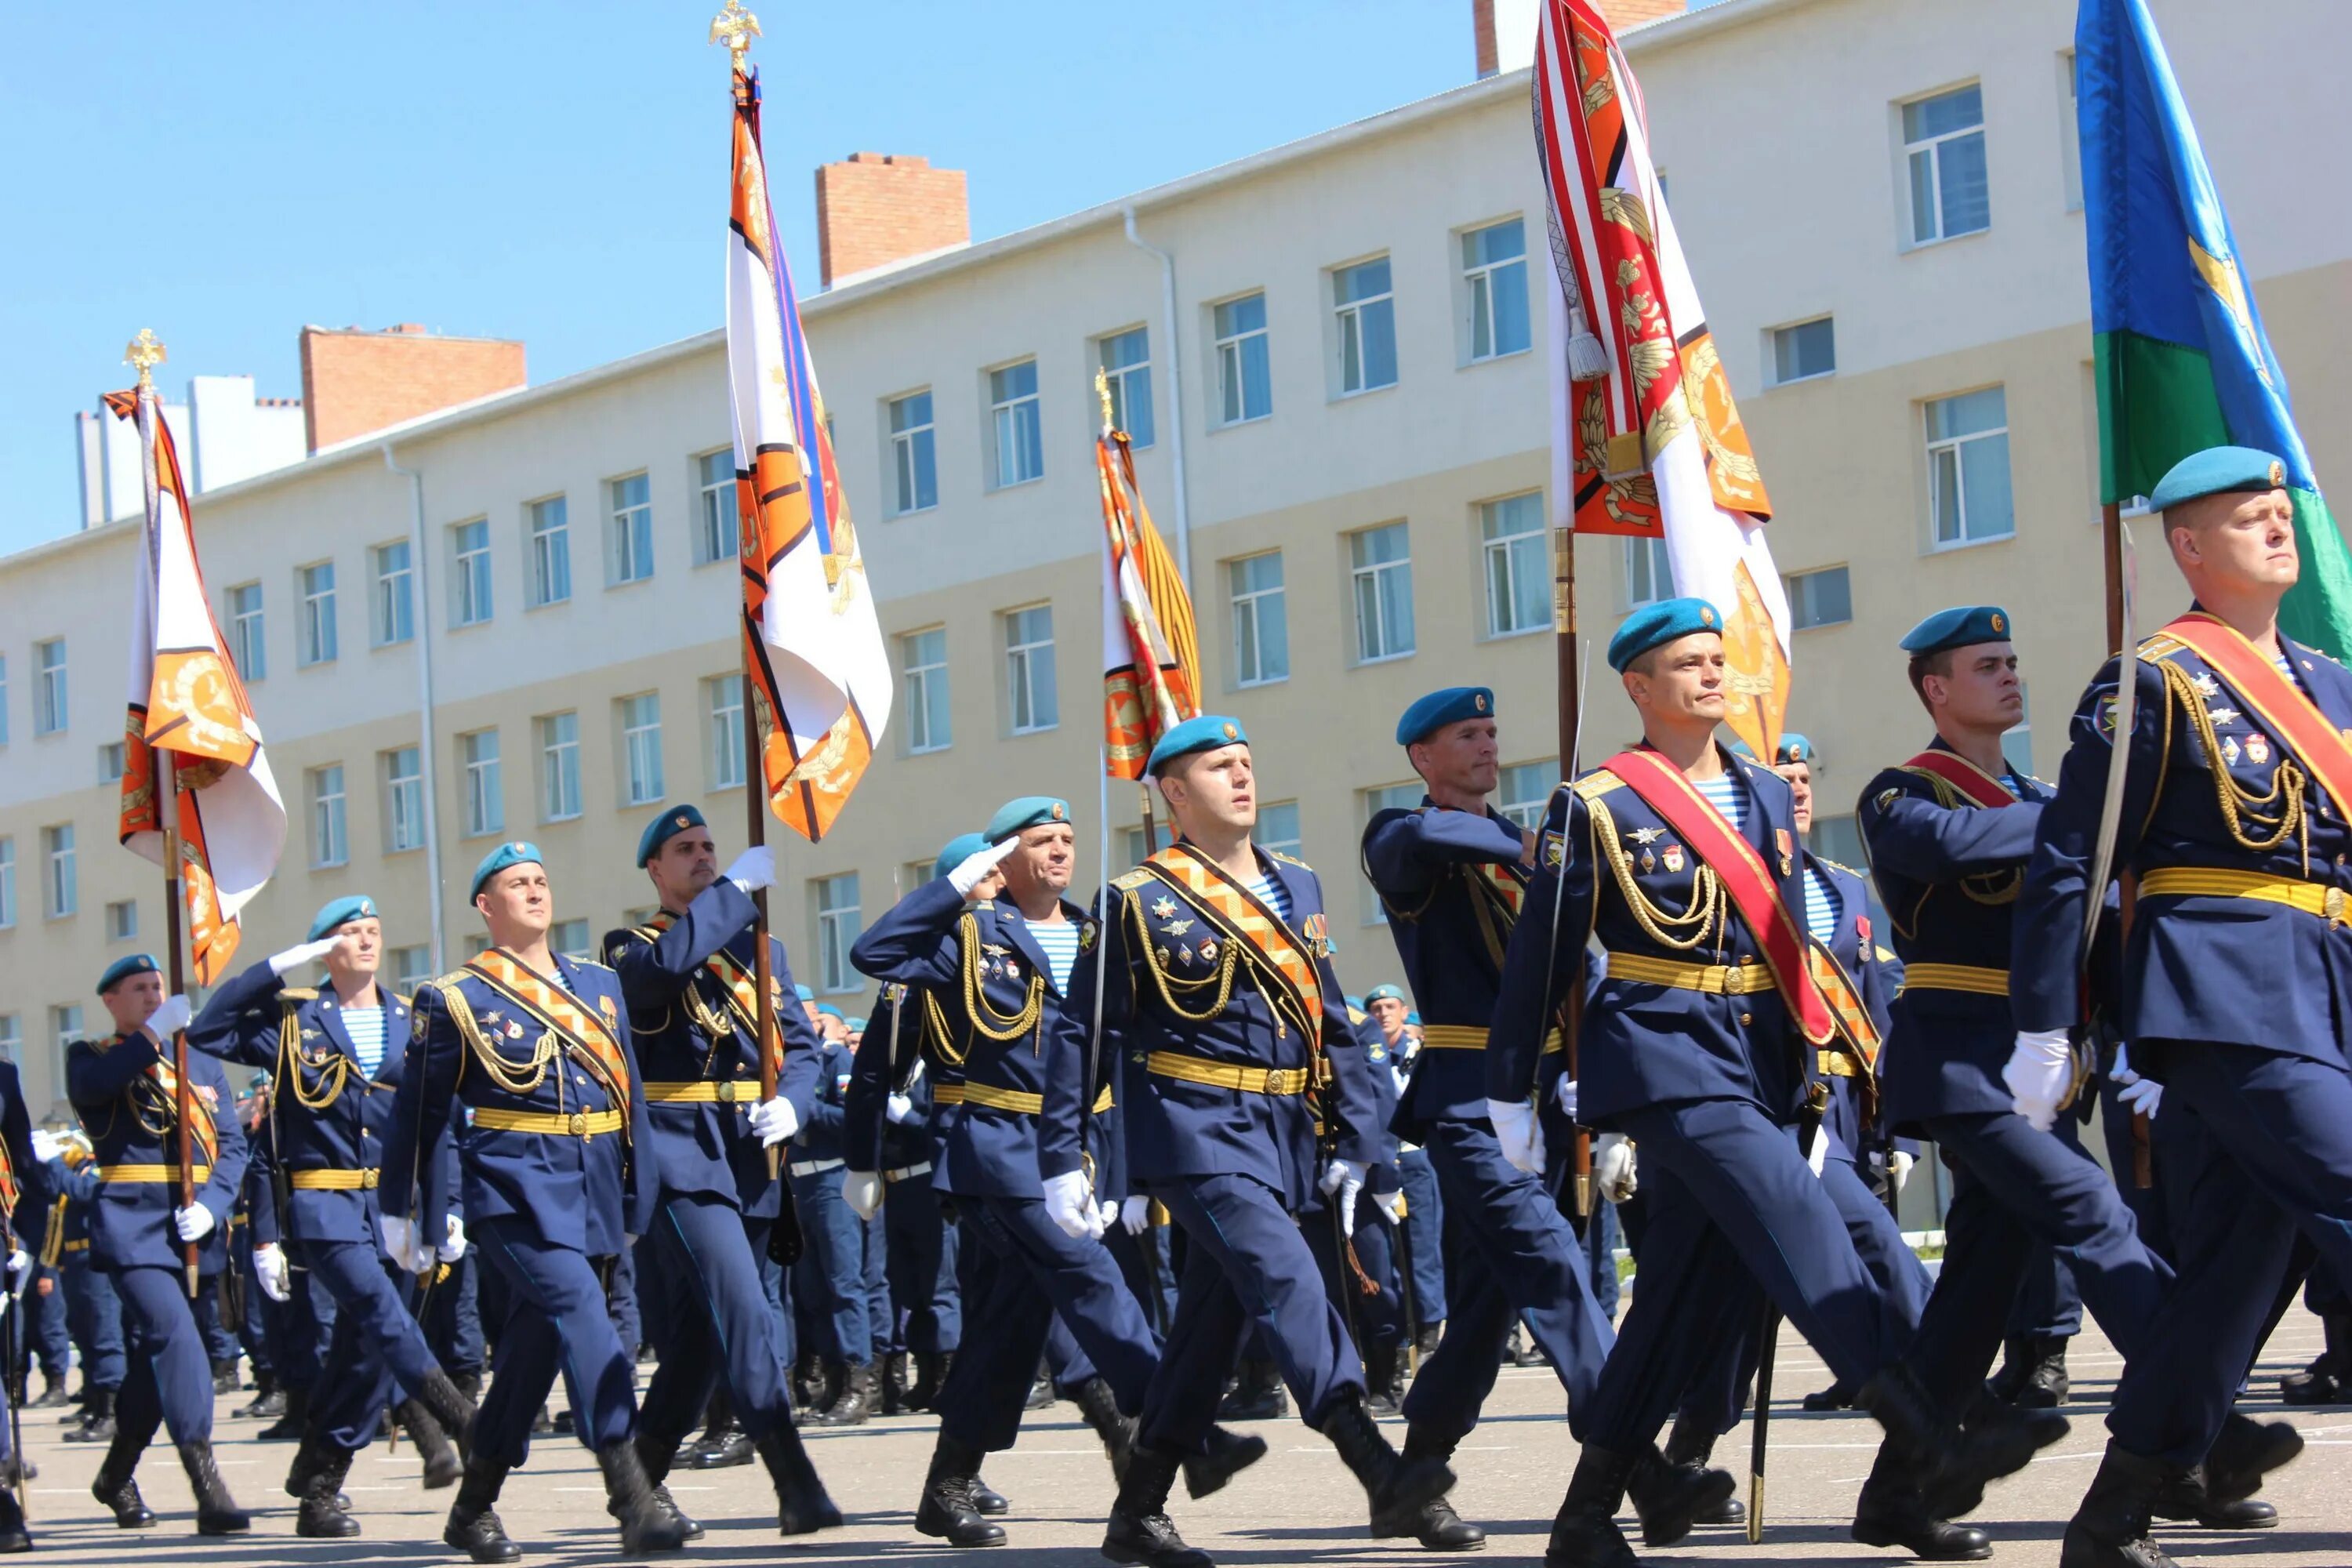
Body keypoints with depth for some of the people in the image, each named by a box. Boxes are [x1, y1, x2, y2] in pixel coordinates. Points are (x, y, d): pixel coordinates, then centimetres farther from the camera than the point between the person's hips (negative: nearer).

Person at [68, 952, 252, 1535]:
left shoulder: (203, 1066, 18)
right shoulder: (92, 1057, 9)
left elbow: (233, 1146, 8)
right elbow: (92, 1086, -17)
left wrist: (211, 1206, -9)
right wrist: (154, 1034, -21)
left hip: (190, 1226, 5)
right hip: (131, 1220, -5)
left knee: (152, 1349, 12)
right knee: (175, 1335, -19)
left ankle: (117, 1475, 30)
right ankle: (208, 1488, -24)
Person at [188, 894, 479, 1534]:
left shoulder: (410, 1024, 11)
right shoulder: (293, 1019, 4)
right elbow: (205, 1032, -7)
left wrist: (445, 1213, 8)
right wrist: (275, 967, -10)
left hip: (393, 1208, 4)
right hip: (324, 1206, -4)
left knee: (367, 1349, 4)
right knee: (381, 1311, -26)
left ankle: (318, 1489, 13)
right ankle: (459, 1421, -29)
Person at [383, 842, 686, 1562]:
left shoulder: (599, 983, 15)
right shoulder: (455, 999, 2)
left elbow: (630, 1092, 16)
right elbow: (418, 1112, 6)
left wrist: (643, 1196, 11)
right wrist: (401, 1211, 8)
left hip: (596, 1184, 5)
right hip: (517, 1181, -5)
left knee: (535, 1340, 9)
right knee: (579, 1312, -22)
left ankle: (474, 1508, 23)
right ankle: (633, 1499, -29)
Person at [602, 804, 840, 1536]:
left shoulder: (760, 948, 18)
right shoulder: (631, 948, 2)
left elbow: (800, 1044, 13)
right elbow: (666, 962, -23)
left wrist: (790, 1102, -8)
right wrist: (739, 887, -17)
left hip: (750, 1157, 6)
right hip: (681, 1152, -6)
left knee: (704, 1325, 11)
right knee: (745, 1311, -17)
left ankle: (642, 1479, 24)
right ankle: (796, 1487, -22)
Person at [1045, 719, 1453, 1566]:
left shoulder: (1298, 886, 13)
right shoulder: (1139, 902, -3)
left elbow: (1333, 1025, 16)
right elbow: (1081, 1035, -1)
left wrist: (1354, 1139, 10)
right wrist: (1061, 1158, -5)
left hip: (1284, 1135, 6)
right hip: (1198, 1131, -6)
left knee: (1212, 1319, 8)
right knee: (1285, 1278, -22)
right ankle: (1380, 1471, -31)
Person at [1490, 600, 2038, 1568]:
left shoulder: (1767, 798, 15)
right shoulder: (1597, 808, -3)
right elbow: (1541, 957, -1)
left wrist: (1807, 1071, 20)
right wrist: (1509, 1093, 2)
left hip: (1759, 1058, 7)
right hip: (1667, 1054, -7)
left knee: (1693, 1288, 5)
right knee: (1800, 1222, -22)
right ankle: (1929, 1439, -29)